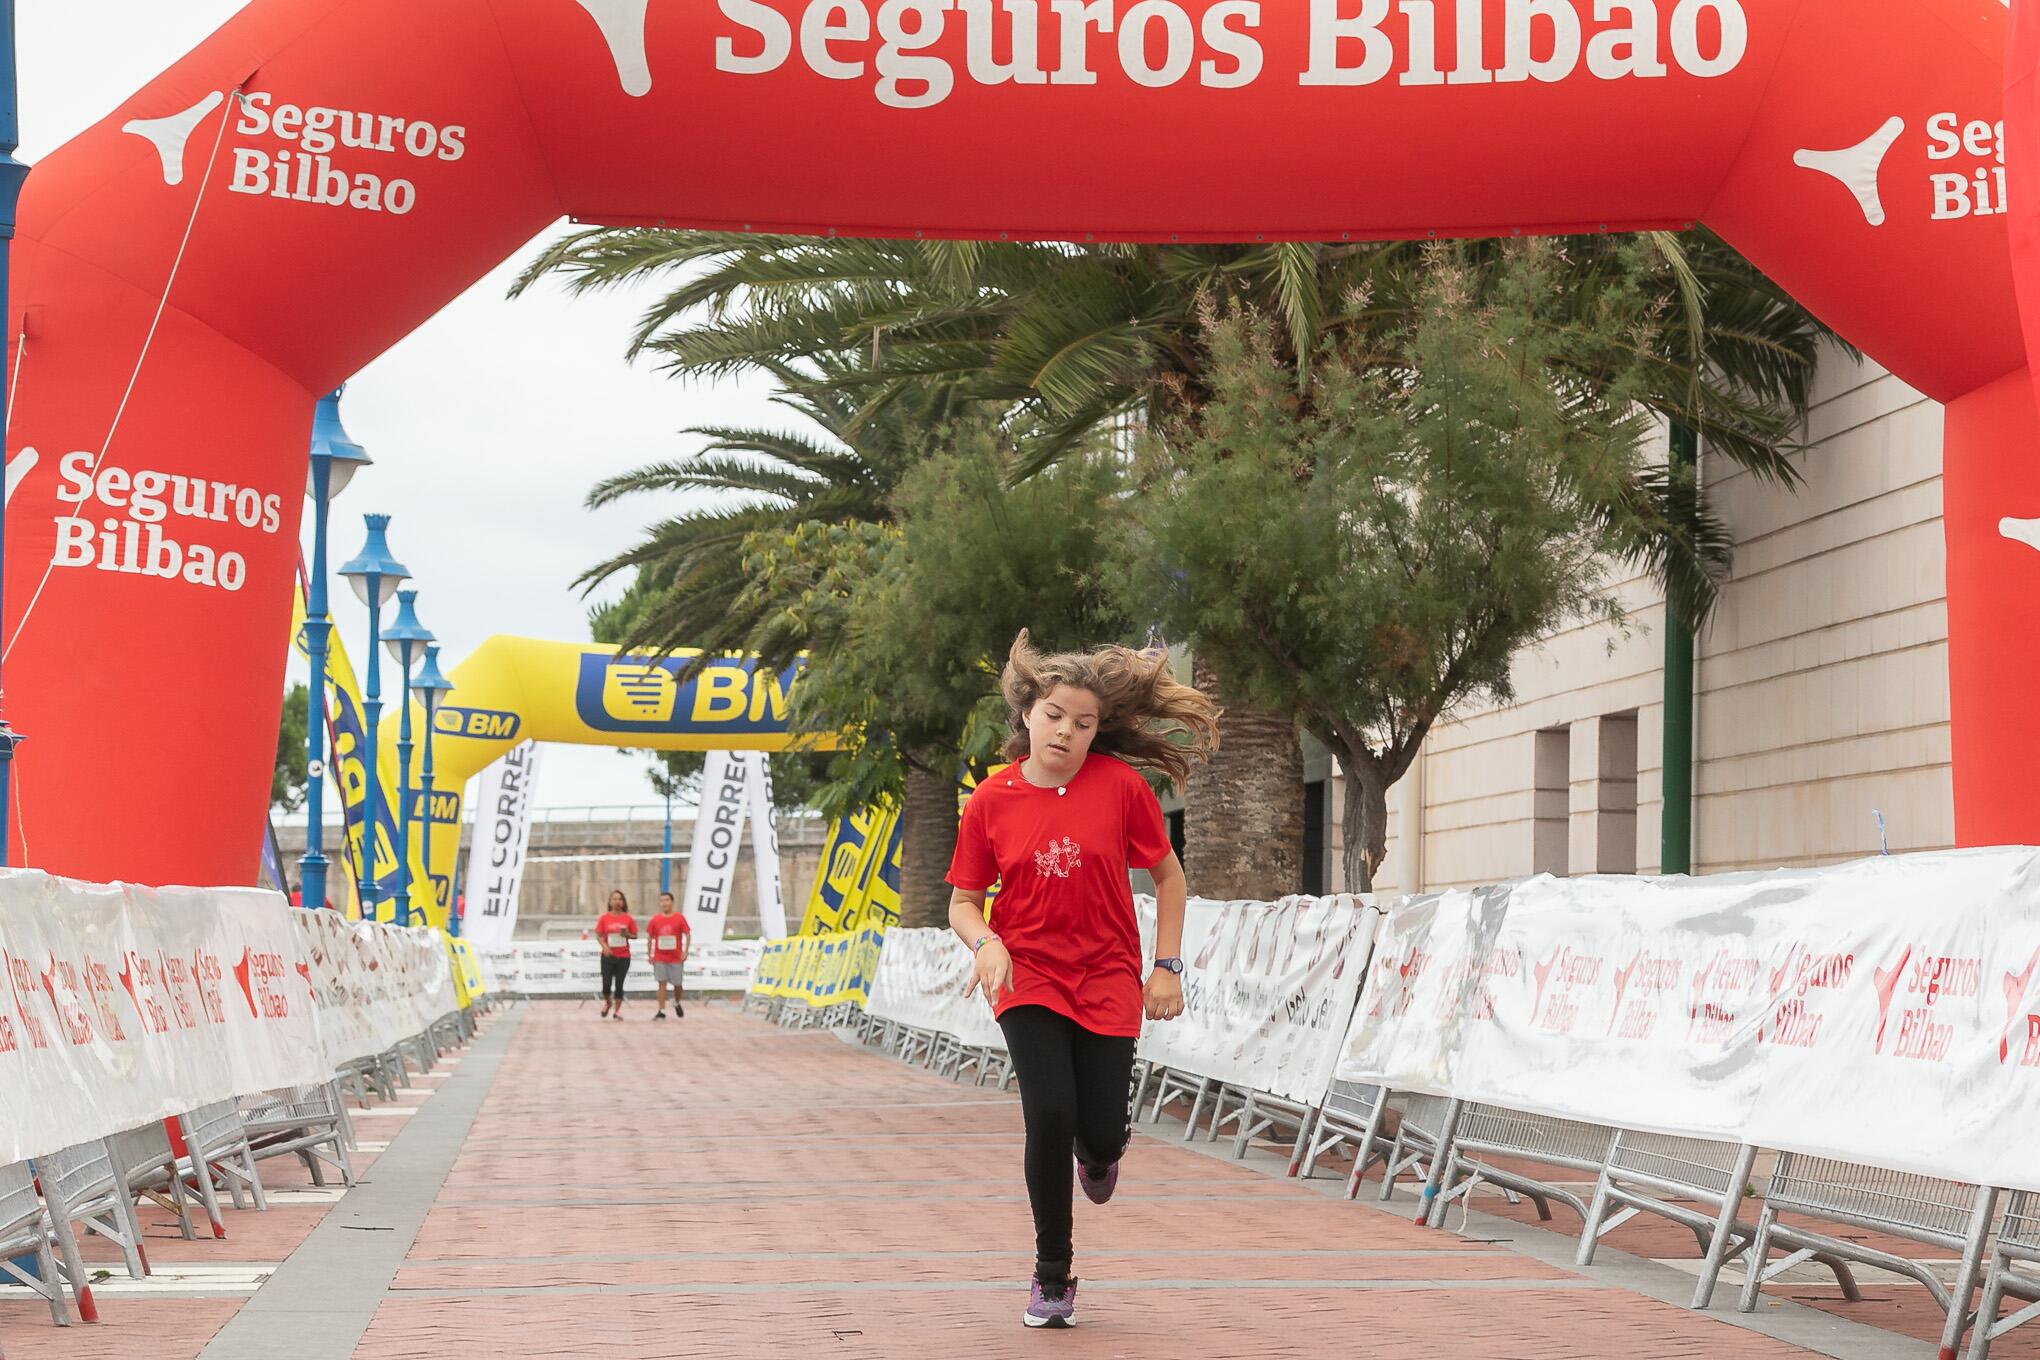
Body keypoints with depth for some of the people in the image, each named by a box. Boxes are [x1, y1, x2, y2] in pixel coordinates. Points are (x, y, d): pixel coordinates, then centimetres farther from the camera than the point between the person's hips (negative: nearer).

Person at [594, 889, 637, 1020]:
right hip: (608, 955, 0)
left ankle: (617, 1009, 13)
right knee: (606, 983, -5)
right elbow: (598, 935, 1)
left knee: (619, 984, 2)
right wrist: (605, 946, -16)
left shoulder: (628, 918, 1)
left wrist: (627, 934, -15)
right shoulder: (604, 918, 0)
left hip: (623, 956, 0)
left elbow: (635, 935, 7)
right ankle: (607, 1002, 24)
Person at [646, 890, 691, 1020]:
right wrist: (650, 955, 4)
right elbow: (650, 938, 8)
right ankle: (662, 1011, -2)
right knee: (662, 984, -3)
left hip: (676, 958, -1)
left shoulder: (679, 918, -3)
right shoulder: (655, 920, 1)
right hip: (659, 959, 1)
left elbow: (687, 935, -1)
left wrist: (685, 952, -10)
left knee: (677, 984, 8)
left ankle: (677, 1003, 37)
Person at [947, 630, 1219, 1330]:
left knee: (1101, 1133, -4)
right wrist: (986, 942, -17)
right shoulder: (990, 802, -5)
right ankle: (1052, 1276, 3)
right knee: (1050, 1114, -17)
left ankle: (1096, 1155, 39)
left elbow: (1168, 876, 4)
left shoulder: (1119, 785, -7)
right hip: (1027, 977, 0)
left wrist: (1166, 966, 0)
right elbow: (962, 902, 4)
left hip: (1109, 978, 0)